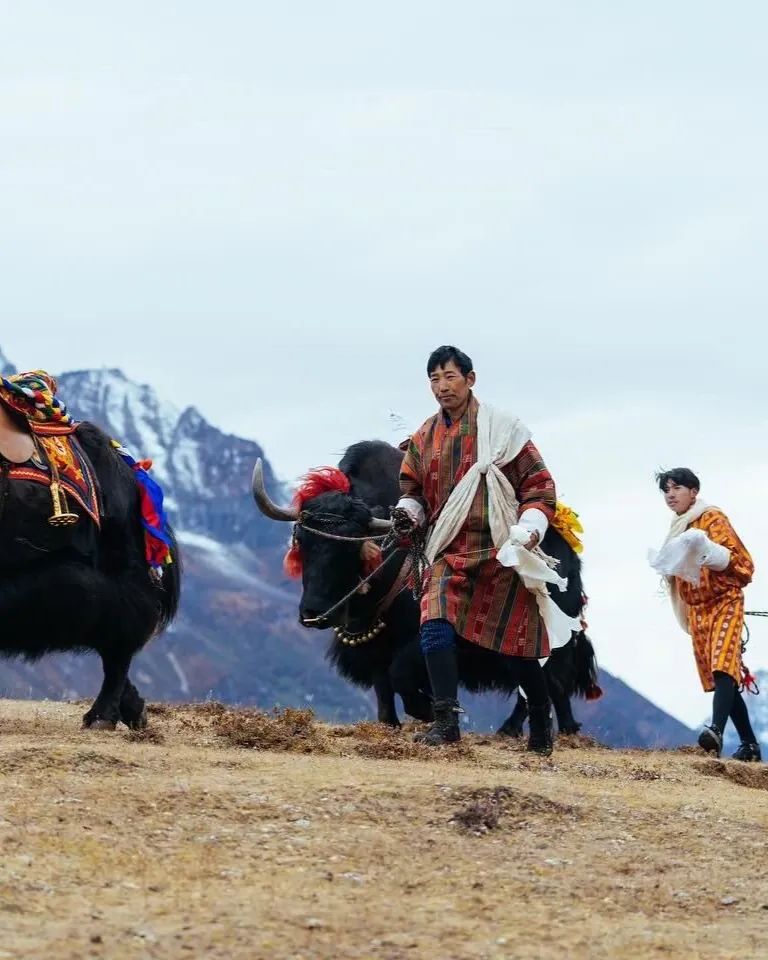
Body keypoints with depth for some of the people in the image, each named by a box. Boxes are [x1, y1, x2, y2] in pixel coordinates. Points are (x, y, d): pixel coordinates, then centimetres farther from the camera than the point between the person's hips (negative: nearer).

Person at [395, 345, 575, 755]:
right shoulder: (424, 438, 10)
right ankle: (446, 721, -21)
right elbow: (414, 489, 21)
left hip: (502, 553, -3)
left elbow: (539, 486, 0)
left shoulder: (501, 429, -2)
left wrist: (530, 529, -16)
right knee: (436, 627, -21)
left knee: (519, 645, 6)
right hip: (448, 555, 3)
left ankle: (542, 723, 26)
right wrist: (407, 510, -2)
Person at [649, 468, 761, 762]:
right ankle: (749, 744, 10)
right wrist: (665, 564, 11)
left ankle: (717, 730, -45)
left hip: (724, 602, -8)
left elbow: (739, 559, -15)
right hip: (697, 609, 8)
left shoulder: (712, 518, -5)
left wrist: (710, 552, -29)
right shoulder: (679, 528, 17)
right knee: (720, 677, 6)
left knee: (723, 666, -25)